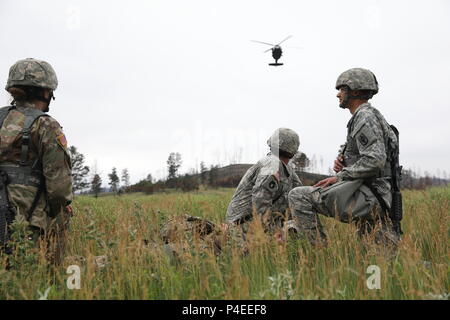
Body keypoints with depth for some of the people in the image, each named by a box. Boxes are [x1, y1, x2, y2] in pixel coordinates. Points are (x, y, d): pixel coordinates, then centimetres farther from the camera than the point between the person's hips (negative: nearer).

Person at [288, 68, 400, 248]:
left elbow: (375, 159, -23)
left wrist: (339, 177, -15)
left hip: (364, 196, -10)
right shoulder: (366, 117, 22)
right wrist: (341, 161, 6)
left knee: (298, 196, -9)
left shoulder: (365, 117, -10)